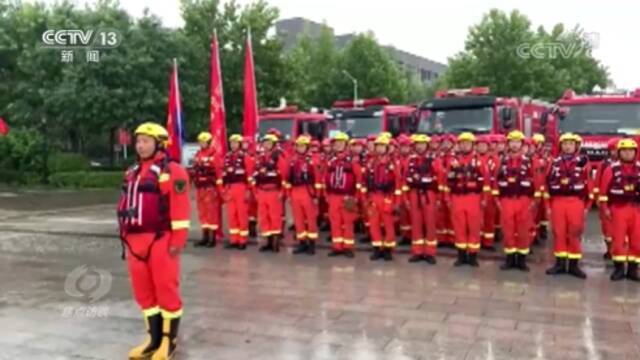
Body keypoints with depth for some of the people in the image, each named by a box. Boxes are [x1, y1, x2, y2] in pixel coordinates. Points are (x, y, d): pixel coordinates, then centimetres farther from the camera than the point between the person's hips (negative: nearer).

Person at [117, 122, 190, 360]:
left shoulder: (172, 171, -8)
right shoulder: (132, 173, 17)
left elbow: (180, 208, -14)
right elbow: (126, 204, 21)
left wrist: (178, 240, -18)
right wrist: (125, 236, 18)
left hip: (160, 240, -8)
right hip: (135, 241, 8)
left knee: (166, 290, 2)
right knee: (143, 291, 13)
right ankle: (154, 338, 26)